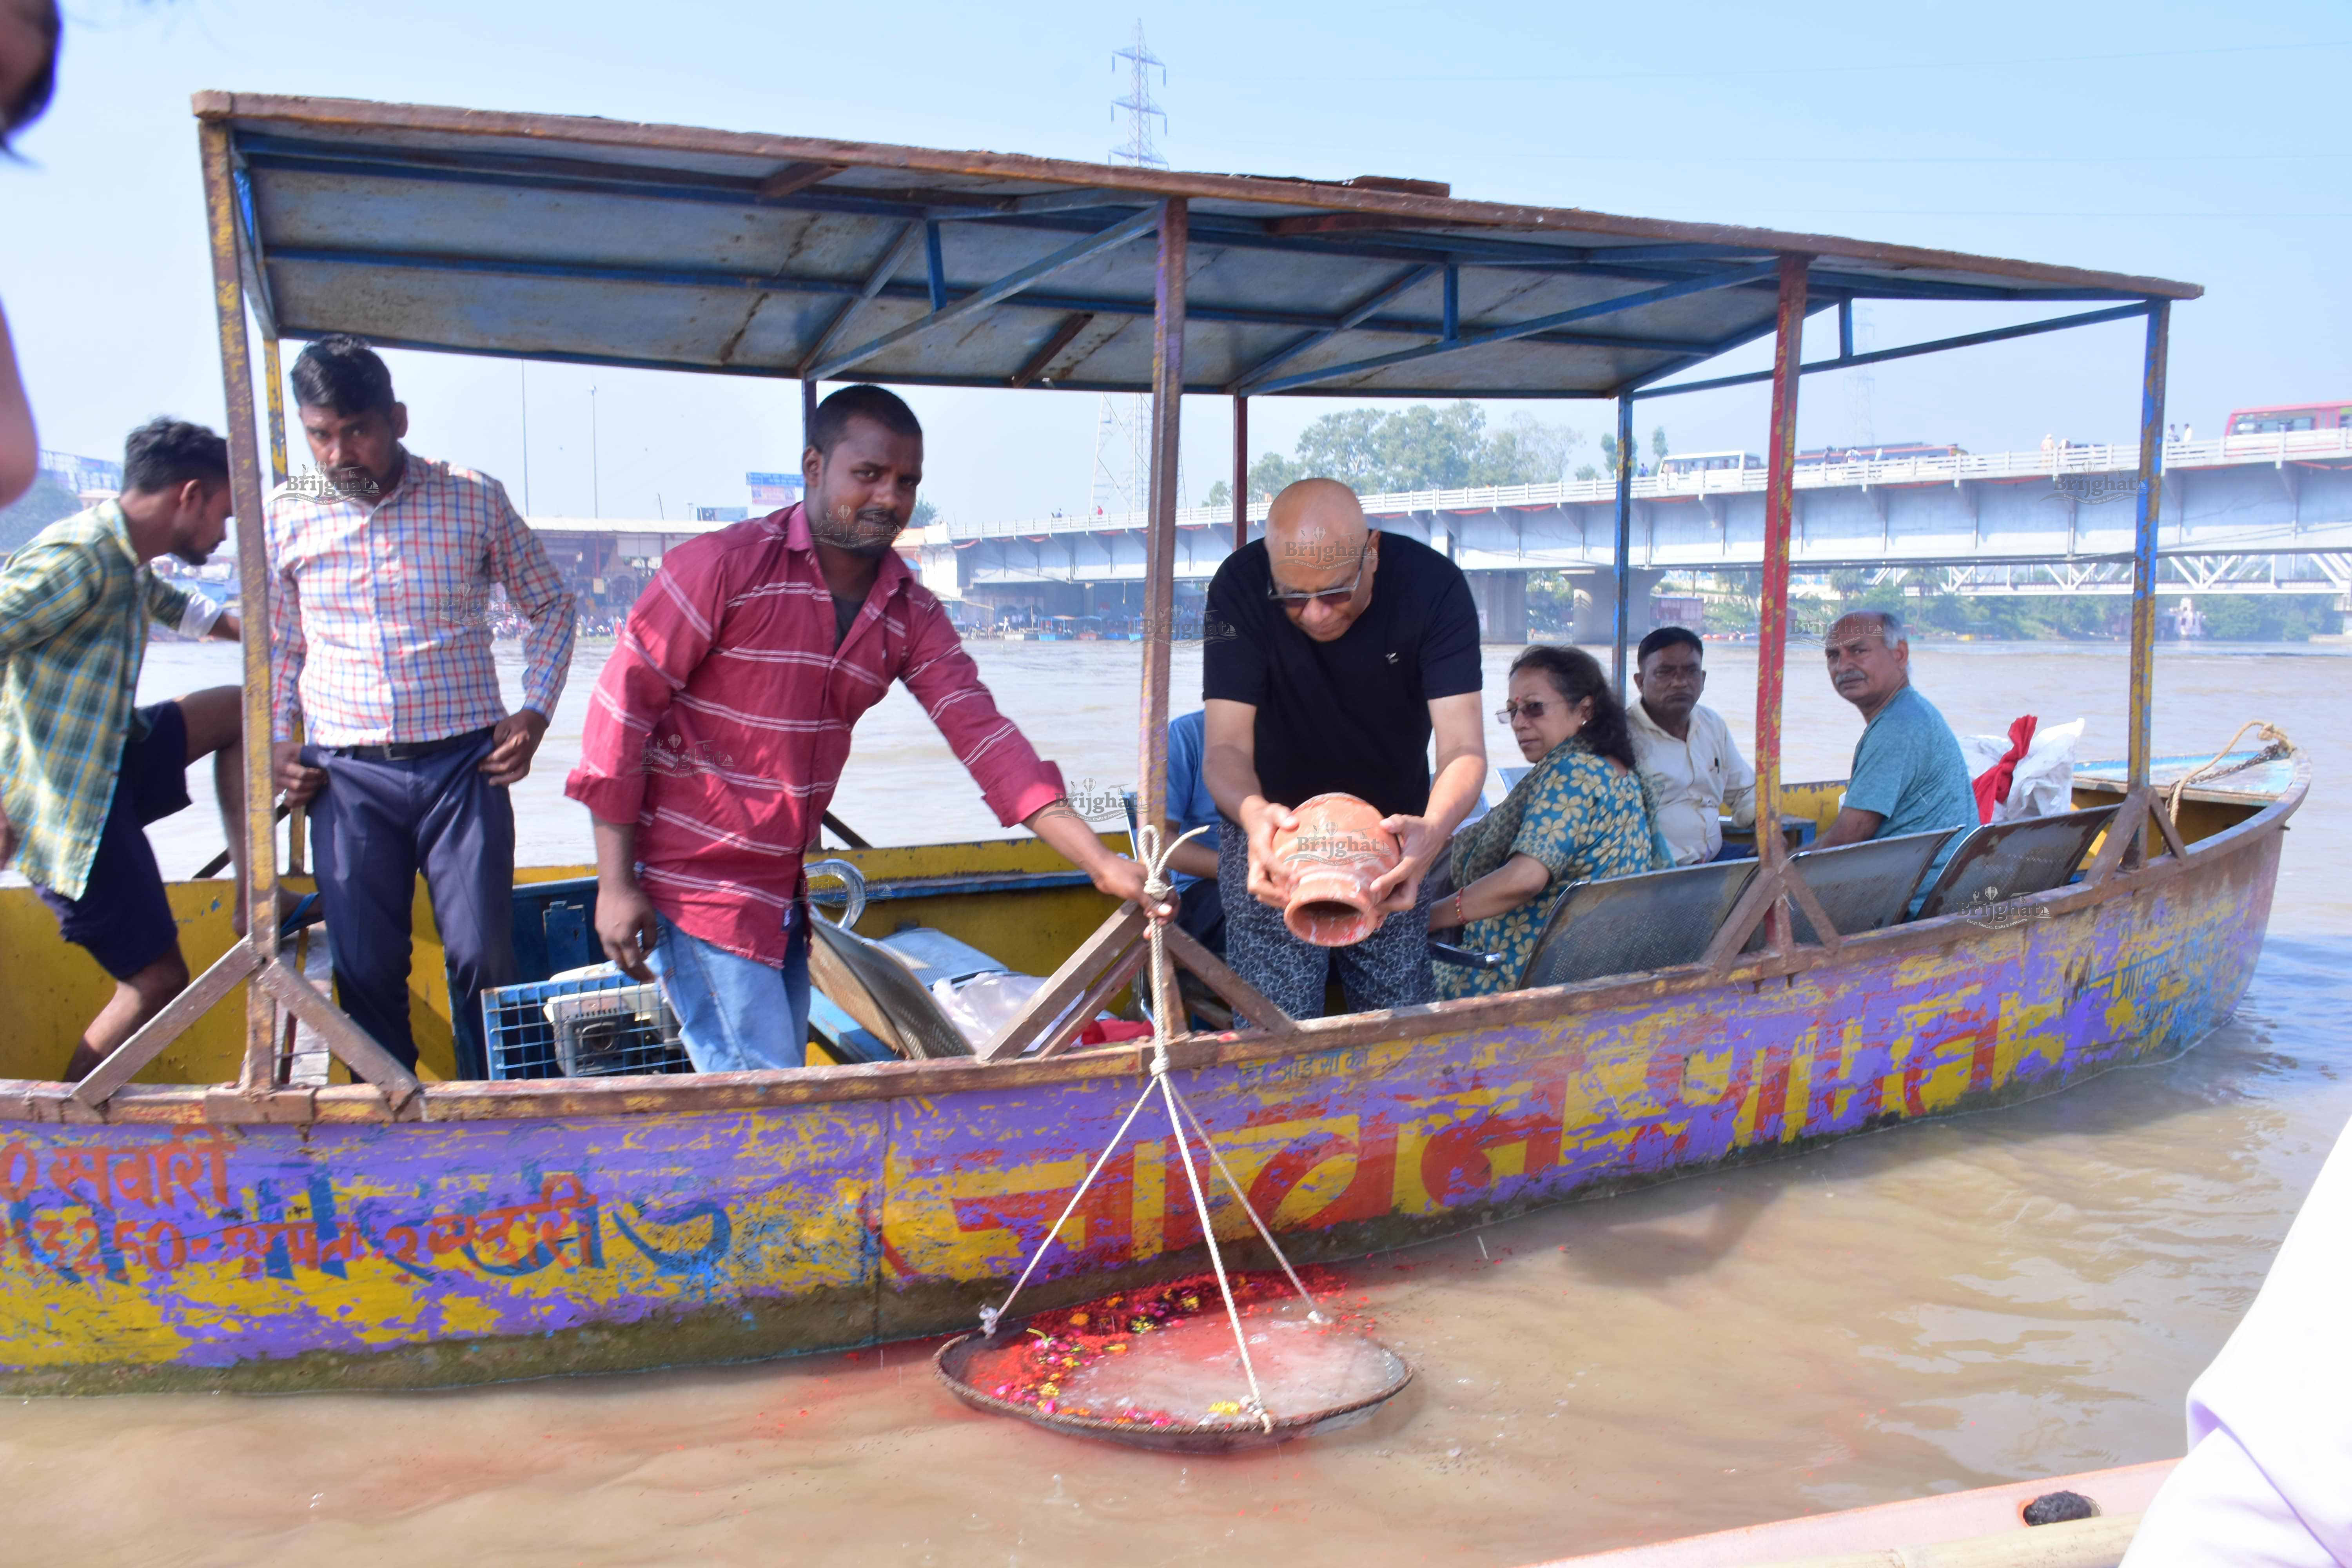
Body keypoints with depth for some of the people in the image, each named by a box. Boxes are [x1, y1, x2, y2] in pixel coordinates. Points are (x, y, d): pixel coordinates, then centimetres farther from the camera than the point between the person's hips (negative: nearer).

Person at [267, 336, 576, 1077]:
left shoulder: (475, 499, 0)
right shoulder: (286, 514, 5)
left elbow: (550, 605, 11)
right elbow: (276, 644, 17)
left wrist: (535, 711, 0)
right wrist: (276, 741, 4)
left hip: (463, 764, -1)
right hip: (346, 773, 1)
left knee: (483, 956, -1)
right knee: (366, 969, 4)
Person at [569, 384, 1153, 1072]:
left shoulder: (911, 615, 3)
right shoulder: (726, 566, -14)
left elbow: (984, 736, -5)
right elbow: (623, 701, -12)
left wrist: (1103, 865, -16)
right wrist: (614, 884, -14)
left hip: (781, 891, 7)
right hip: (694, 880, -6)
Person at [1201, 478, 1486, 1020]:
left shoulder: (1433, 586, -20)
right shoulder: (1240, 589, -21)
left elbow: (1463, 748, -26)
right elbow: (1227, 748, -24)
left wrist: (1433, 830, -48)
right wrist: (1255, 816, -47)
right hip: (1273, 829, -1)